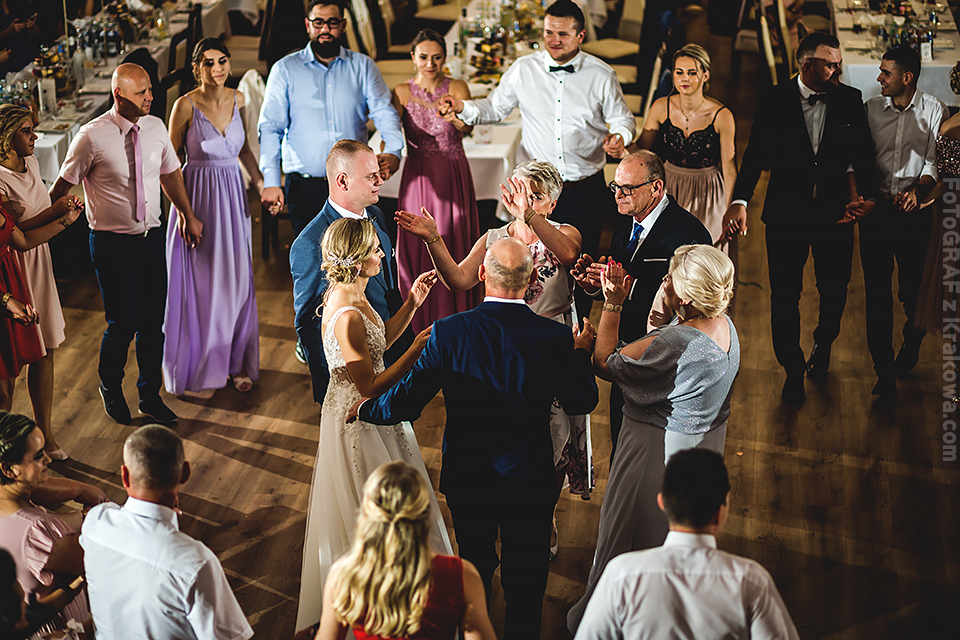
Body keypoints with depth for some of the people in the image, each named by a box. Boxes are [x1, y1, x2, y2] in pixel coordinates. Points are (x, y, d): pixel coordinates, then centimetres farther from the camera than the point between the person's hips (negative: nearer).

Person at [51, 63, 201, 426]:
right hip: (111, 243, -5)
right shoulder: (93, 136, -15)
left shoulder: (156, 128, 1)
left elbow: (170, 173, 17)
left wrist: (187, 215, 25)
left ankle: (150, 396, 28)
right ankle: (110, 386, 27)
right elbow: (63, 185, -5)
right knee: (123, 322, -3)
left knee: (154, 321, 9)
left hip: (151, 238, 5)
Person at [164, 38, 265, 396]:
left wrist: (260, 181, 7)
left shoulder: (237, 100, 1)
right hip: (198, 195, -4)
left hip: (233, 195, 4)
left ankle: (236, 360, 22)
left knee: (236, 280, 8)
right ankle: (199, 362, 21)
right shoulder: (186, 105, -12)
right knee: (198, 282, 5)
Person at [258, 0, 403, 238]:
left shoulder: (363, 67, 10)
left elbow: (384, 112, 0)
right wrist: (271, 181, -10)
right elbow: (270, 127, 2)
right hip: (304, 188, -1)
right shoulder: (285, 70, 6)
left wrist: (393, 151, -21)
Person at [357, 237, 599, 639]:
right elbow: (582, 402, -3)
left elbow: (405, 402, -13)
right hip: (529, 481, -1)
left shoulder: (449, 332, -18)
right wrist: (581, 352, 13)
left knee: (474, 568, 24)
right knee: (525, 583, 16)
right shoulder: (555, 337, -17)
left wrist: (366, 410, 8)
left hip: (466, 479, 1)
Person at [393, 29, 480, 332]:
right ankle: (418, 324, 16)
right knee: (417, 247, 2)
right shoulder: (402, 92, 1)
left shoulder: (457, 88, -2)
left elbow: (468, 127, -17)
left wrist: (455, 115, -40)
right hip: (418, 178, 1)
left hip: (453, 176, 0)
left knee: (454, 245, 2)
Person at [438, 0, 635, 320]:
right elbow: (494, 108, 9)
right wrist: (463, 108, -10)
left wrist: (620, 135, -16)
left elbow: (623, 118, 7)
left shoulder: (601, 75, -3)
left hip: (584, 188, 0)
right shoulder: (523, 70, -1)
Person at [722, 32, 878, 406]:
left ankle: (823, 344, 46)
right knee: (784, 296, 4)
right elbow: (756, 152, -9)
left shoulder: (850, 100, -1)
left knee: (834, 290, 13)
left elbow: (862, 154, 0)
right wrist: (739, 201, -23)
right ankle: (793, 370, 24)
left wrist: (862, 195, -18)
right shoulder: (775, 101, -6)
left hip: (834, 213, 2)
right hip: (787, 214, -2)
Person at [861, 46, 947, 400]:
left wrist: (917, 189, -21)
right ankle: (885, 370, 6)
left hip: (915, 211, -1)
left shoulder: (934, 111, -2)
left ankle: (911, 344, 38)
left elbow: (935, 162, -5)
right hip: (876, 208, 1)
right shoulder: (871, 108, 5)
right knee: (877, 291, -2)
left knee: (914, 289, 6)